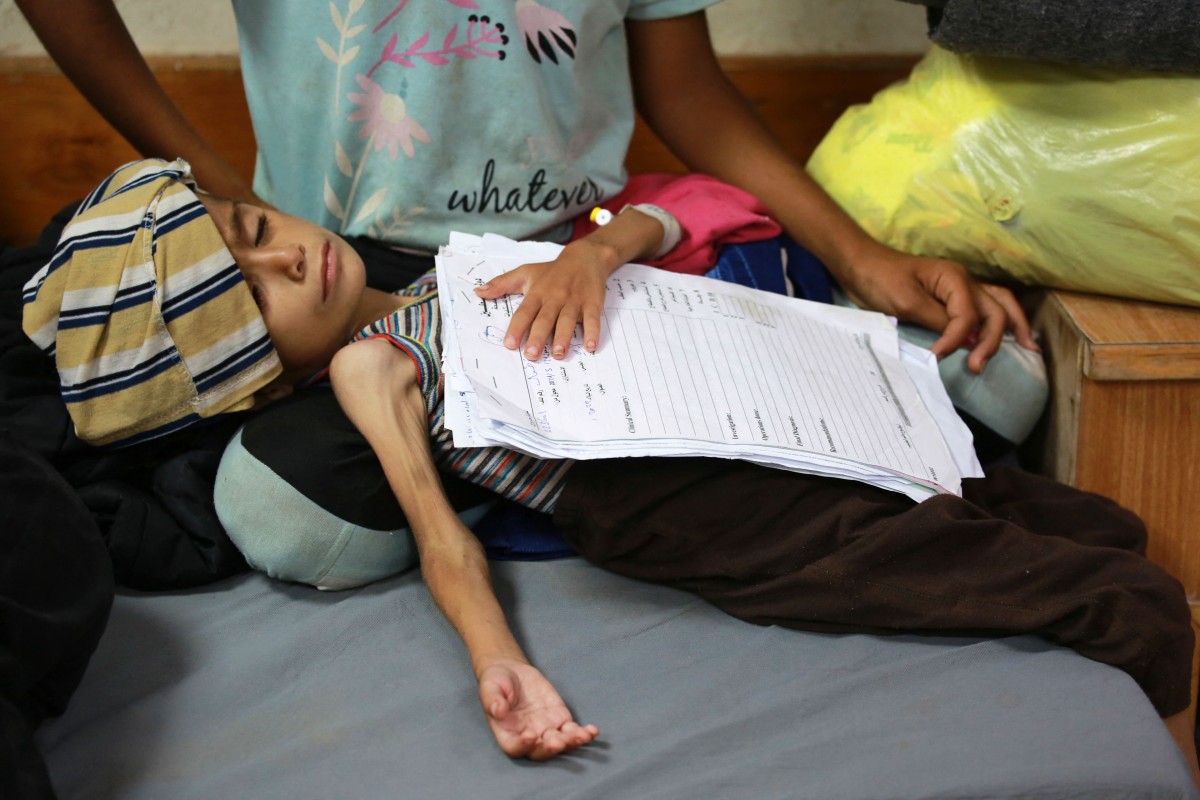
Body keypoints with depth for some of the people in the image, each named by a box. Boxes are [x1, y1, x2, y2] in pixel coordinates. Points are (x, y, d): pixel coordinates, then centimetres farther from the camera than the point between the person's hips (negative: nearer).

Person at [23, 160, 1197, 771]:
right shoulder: (362, 363, 0)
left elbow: (659, 221, 20)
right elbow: (431, 520, -13)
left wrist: (595, 252, -2)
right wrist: (495, 657, -30)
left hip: (782, 429, 8)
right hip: (733, 527, -8)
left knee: (1103, 529, 13)